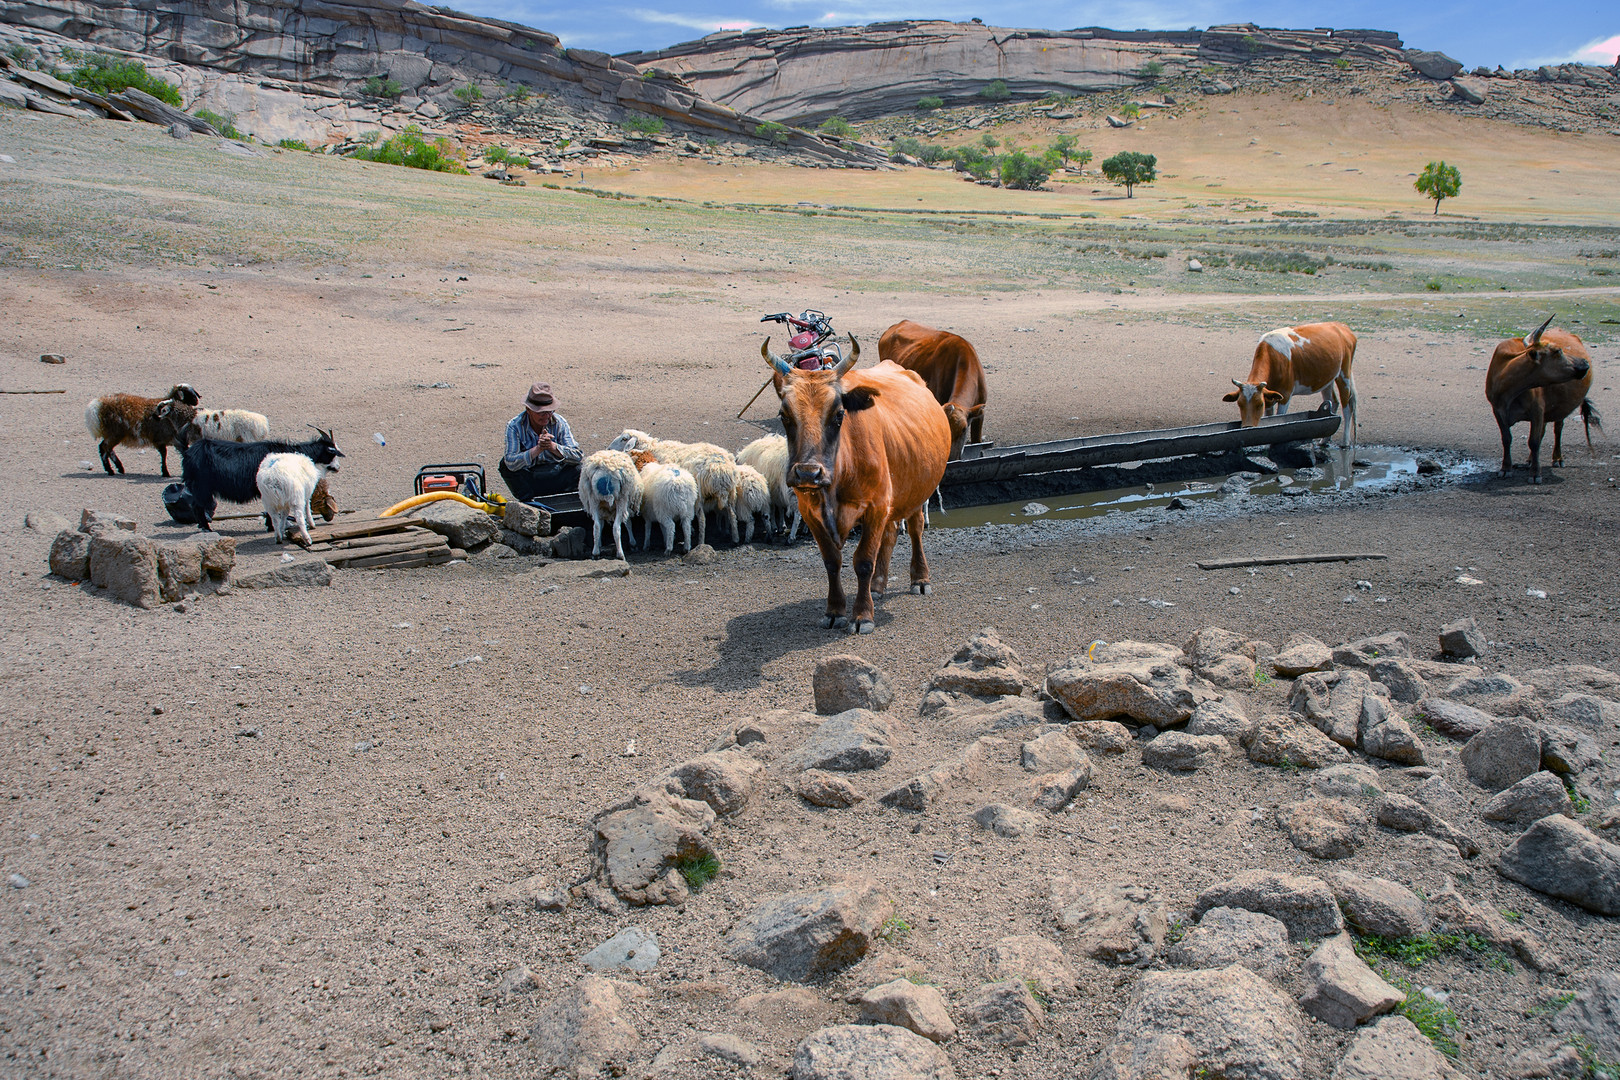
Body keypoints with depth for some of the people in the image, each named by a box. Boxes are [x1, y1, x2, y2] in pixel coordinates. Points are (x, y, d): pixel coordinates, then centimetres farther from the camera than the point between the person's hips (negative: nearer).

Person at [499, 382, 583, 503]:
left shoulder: (559, 423, -8)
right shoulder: (514, 426, -14)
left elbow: (578, 456, -18)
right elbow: (511, 463, -28)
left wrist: (552, 446, -33)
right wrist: (538, 449, -38)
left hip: (555, 477, 1)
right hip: (527, 480, 0)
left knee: (579, 467, -25)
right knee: (505, 464, -27)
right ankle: (527, 501, -22)